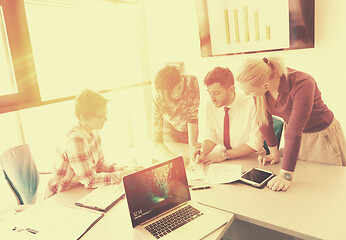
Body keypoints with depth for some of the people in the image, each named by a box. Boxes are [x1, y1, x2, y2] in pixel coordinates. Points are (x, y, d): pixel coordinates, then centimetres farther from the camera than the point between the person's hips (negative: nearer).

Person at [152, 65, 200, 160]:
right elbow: (156, 140, -34)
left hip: (190, 130, 2)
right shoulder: (158, 100, -33)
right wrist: (173, 157, -48)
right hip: (171, 130, -1)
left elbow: (192, 115, -25)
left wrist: (192, 145, -29)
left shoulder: (192, 82, -31)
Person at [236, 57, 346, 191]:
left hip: (322, 135, -5)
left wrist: (286, 175, -38)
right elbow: (264, 120, -6)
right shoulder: (258, 85, -20)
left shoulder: (302, 84, -37)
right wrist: (274, 152, 0)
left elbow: (295, 131, -39)